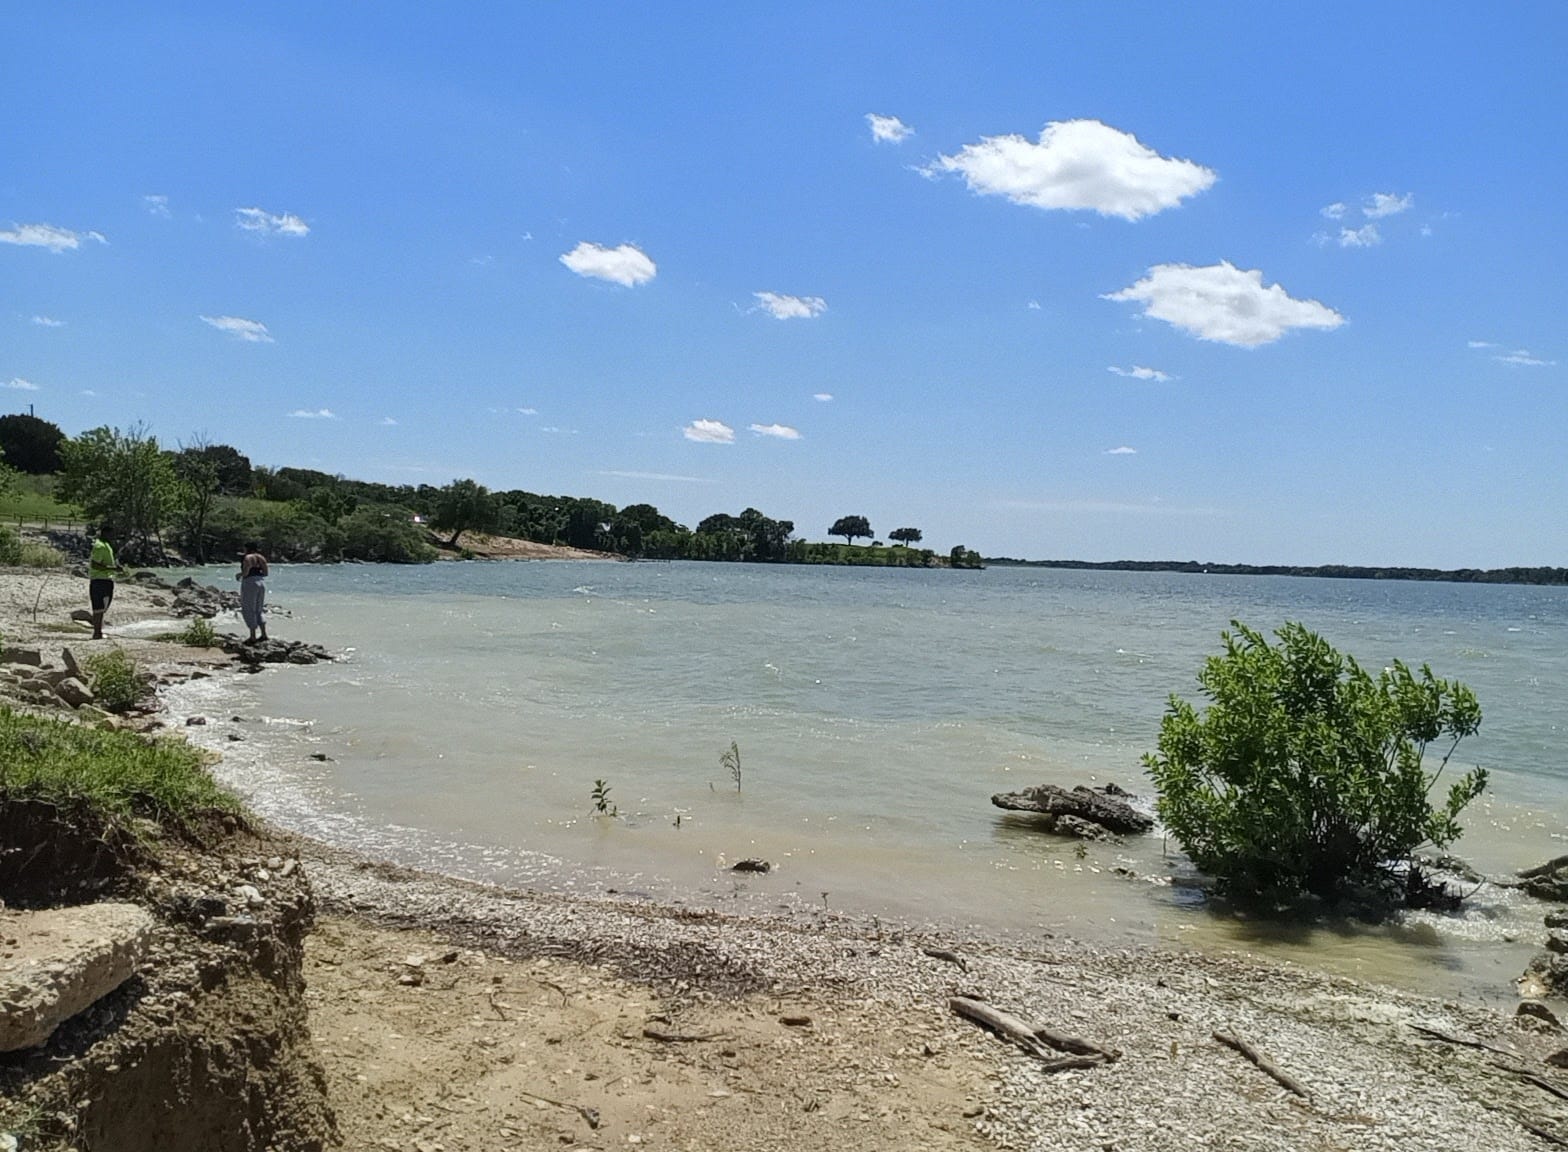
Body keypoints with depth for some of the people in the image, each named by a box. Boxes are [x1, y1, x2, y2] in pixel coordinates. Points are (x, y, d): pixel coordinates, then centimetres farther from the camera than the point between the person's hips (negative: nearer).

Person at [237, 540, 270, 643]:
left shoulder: (247, 558, -10)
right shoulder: (262, 558, 10)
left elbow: (245, 572, -18)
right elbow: (265, 573, 8)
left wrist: (239, 574, 2)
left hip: (250, 583, -7)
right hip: (261, 583, 7)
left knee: (249, 611, 0)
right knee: (258, 610, 17)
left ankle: (253, 637, 0)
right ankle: (264, 634, 11)